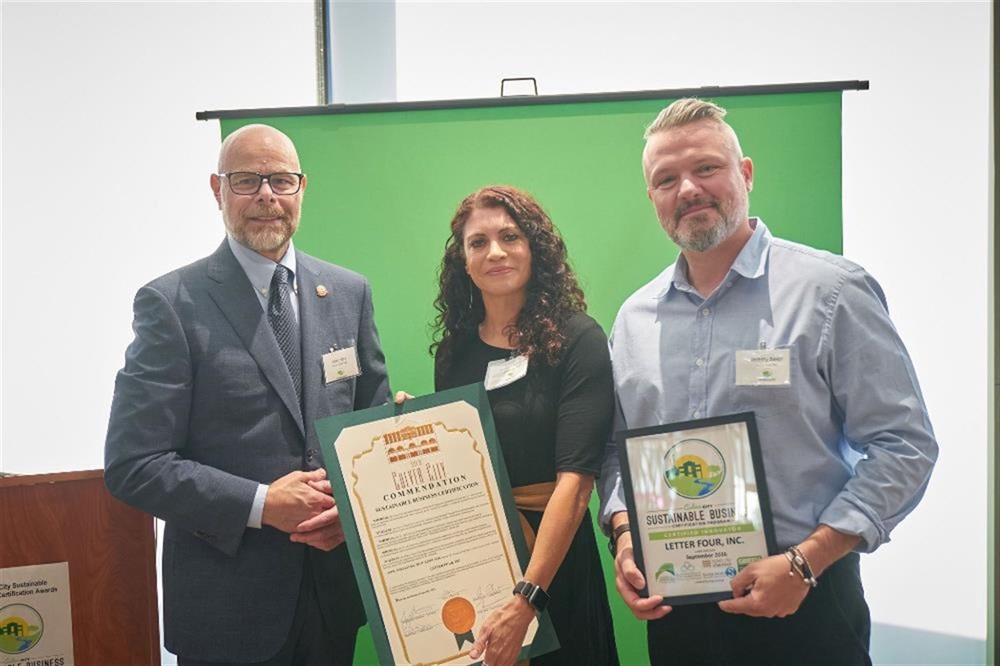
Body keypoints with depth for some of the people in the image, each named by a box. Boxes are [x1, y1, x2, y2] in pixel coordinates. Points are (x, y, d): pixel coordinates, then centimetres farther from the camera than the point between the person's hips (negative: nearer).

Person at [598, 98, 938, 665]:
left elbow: (903, 446, -9)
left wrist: (806, 562, -16)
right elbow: (616, 452, 16)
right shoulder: (634, 319, 8)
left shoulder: (831, 291, -7)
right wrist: (625, 534, -3)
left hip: (803, 601, -4)